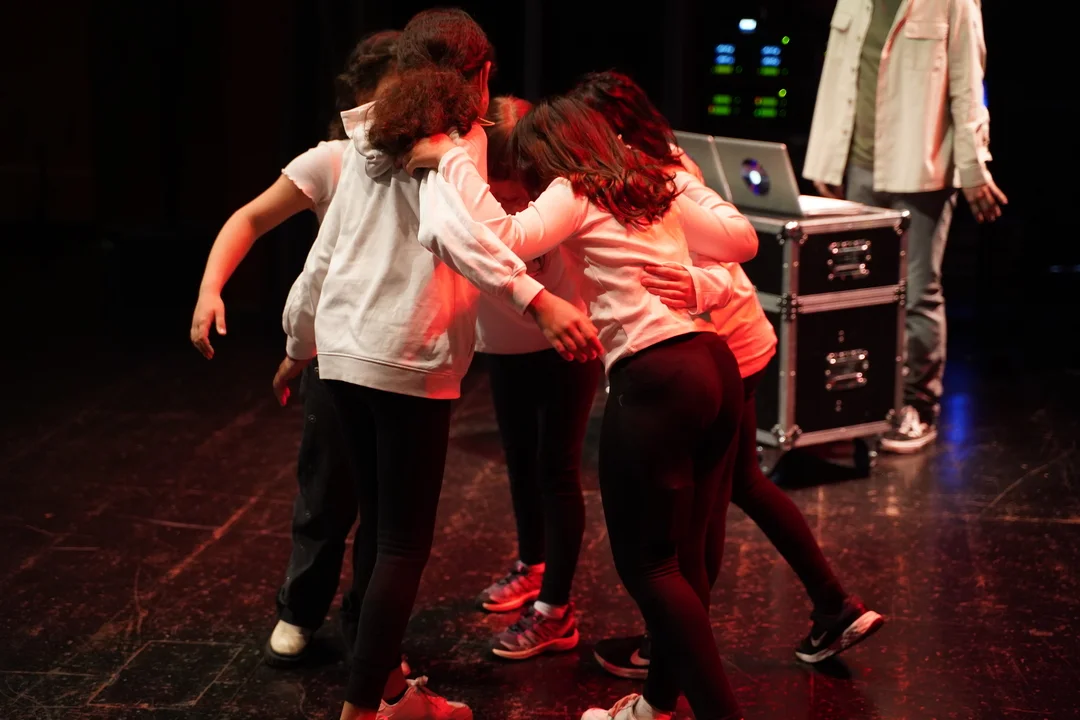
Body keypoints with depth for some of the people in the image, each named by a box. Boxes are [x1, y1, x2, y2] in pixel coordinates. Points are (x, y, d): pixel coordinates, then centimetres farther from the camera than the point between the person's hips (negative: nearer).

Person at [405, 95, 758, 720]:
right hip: (717, 364, 8)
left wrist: (453, 161, -7)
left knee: (646, 563, 3)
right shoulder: (657, 191, 21)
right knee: (683, 555, 16)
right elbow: (744, 241, 31)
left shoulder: (572, 194, 2)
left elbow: (504, 239, -17)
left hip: (653, 377, -8)